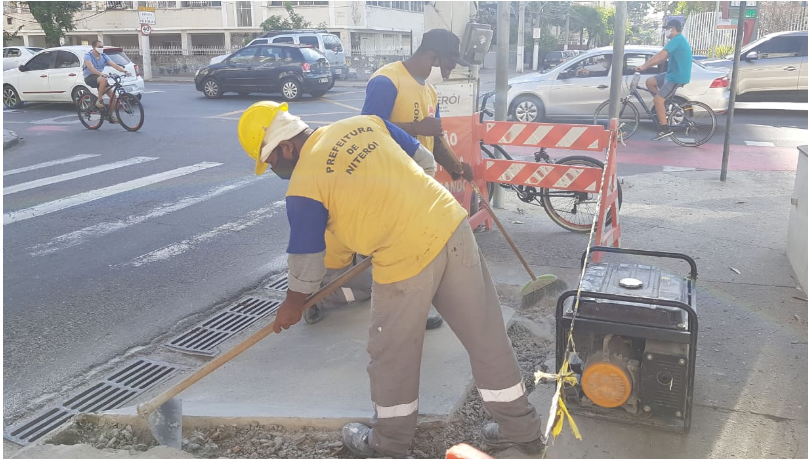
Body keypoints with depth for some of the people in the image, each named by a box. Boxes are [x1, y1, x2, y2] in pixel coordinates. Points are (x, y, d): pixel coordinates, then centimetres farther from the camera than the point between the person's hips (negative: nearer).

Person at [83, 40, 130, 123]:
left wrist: (124, 71, -23)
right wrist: (101, 74, -47)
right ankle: (99, 101, -24)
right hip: (89, 78, -6)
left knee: (112, 94, -10)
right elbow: (91, 68, -30)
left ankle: (110, 115, 2)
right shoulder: (88, 56, -12)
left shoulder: (103, 56, 3)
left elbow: (114, 65, -6)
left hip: (99, 77, 6)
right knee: (104, 80, -38)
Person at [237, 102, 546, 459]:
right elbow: (419, 156, 19)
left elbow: (306, 255, 3)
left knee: (393, 356, 15)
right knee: (486, 336, 17)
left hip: (407, 256, -7)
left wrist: (294, 302, 20)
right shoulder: (363, 122, 11)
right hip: (452, 225, 7)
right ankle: (522, 429, 32)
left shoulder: (304, 185, -7)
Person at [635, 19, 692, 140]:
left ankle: (665, 129, -9)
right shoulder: (678, 40, 17)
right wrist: (646, 66, 12)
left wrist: (644, 66, -26)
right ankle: (661, 107, 15)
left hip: (677, 77, -10)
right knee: (649, 82, 9)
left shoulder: (677, 39, -17)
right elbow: (664, 57, 18)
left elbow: (661, 55, -26)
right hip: (672, 74, 10)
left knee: (657, 100, -14)